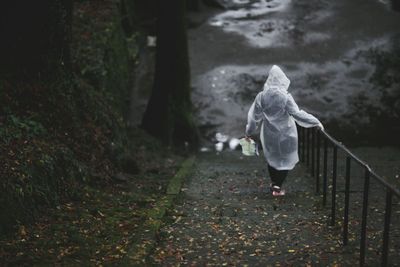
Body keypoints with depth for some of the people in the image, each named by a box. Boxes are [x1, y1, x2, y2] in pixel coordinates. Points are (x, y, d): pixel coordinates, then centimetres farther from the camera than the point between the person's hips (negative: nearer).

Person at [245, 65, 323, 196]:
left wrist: (249, 132, 10)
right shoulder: (285, 97, -20)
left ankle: (273, 183, 35)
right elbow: (297, 114, -19)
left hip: (269, 135, 3)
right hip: (285, 134, -3)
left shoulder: (261, 96, -10)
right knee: (285, 160, 13)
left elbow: (254, 116, -4)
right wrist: (315, 122, -10)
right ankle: (277, 187, 13)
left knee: (272, 158, 23)